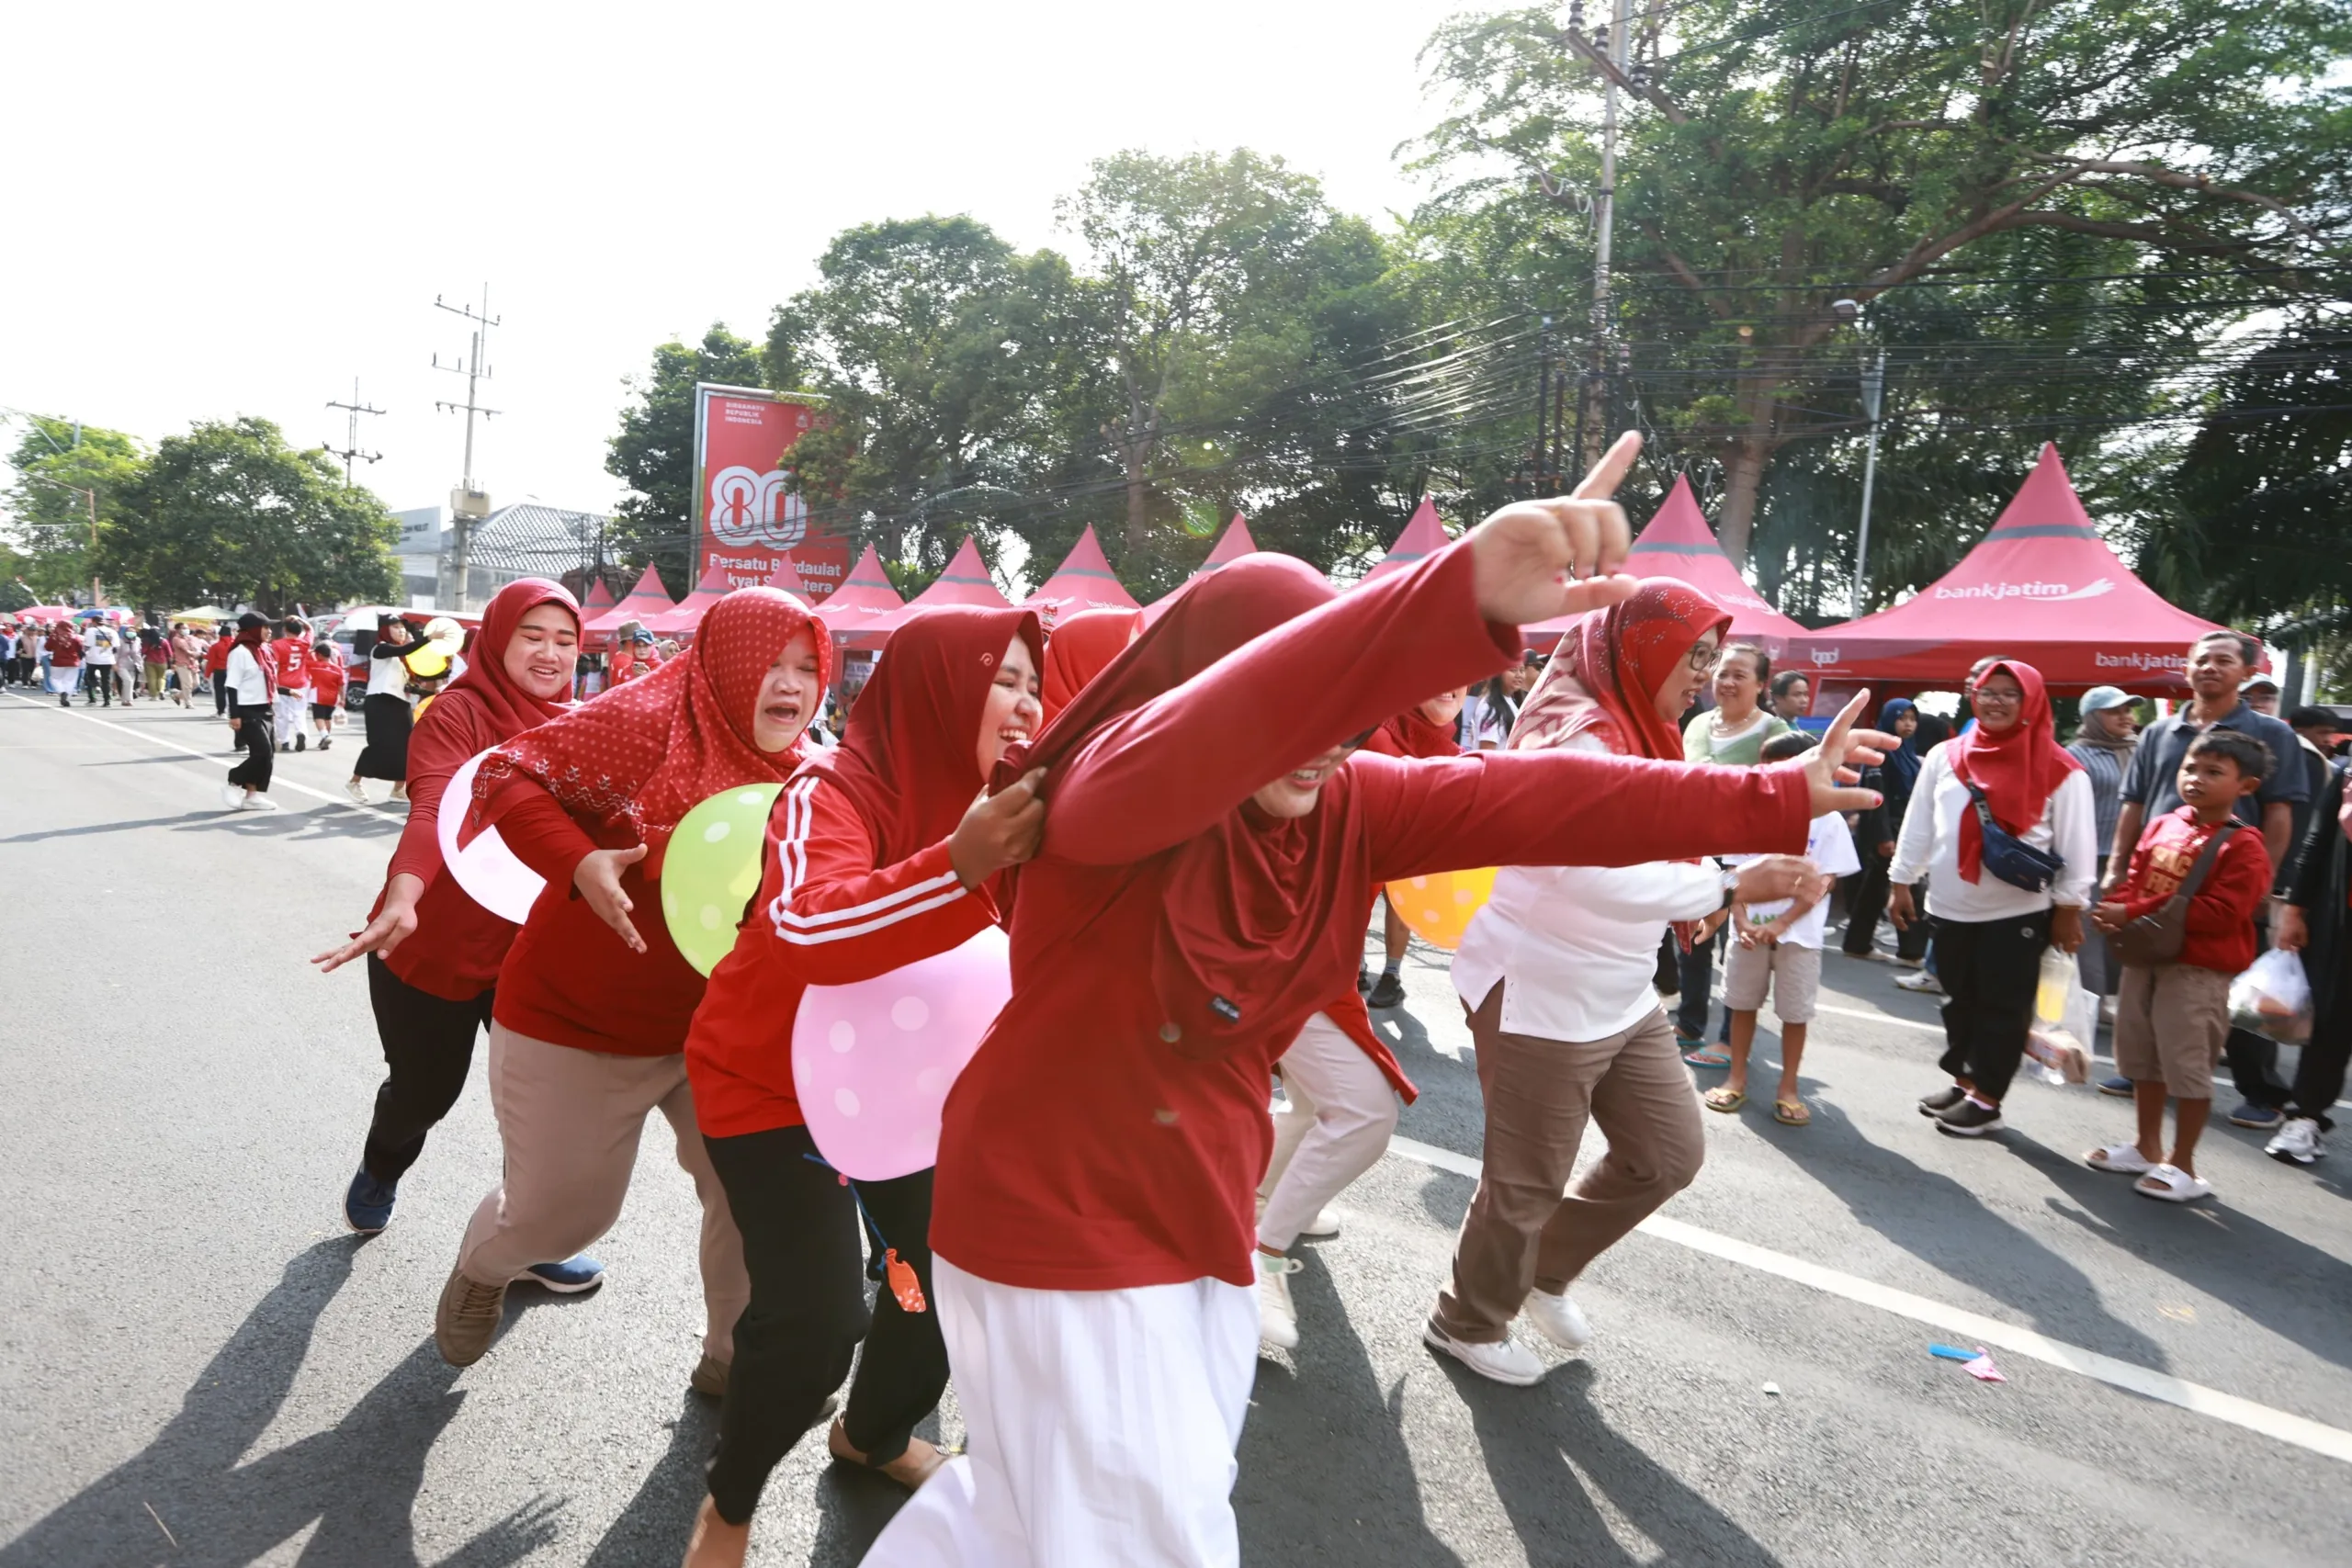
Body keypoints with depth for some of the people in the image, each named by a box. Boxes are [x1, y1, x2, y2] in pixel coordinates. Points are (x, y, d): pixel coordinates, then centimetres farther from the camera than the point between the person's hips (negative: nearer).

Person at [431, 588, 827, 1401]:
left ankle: (734, 1357, 27)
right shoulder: (646, 721, -21)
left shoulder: (792, 770, -2)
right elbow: (507, 777, -21)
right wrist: (579, 863, -36)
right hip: (578, 1021, -4)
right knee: (563, 1211, 13)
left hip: (715, 1023, 5)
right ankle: (482, 1268, 51)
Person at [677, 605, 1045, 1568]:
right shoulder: (833, 789, -27)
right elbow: (803, 931, -46)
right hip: (770, 1080, -6)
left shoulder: (986, 798, -5)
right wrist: (956, 864, -60)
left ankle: (877, 1435, 39)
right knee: (815, 1317, -13)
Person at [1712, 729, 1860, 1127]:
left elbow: (1818, 886, -9)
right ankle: (1736, 1078, 25)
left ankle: (1788, 1088, 19)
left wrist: (1780, 925, -17)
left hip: (1799, 933, -2)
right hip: (1750, 928, 2)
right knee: (1742, 1002, 12)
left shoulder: (1828, 821, -6)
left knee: (1795, 1012, 7)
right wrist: (1742, 921, -13)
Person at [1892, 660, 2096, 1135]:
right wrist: (1901, 881, 9)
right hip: (1950, 909, 4)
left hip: (2018, 913, -4)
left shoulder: (2059, 771, -7)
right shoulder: (1944, 757, 4)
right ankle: (1963, 1081, 31)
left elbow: (2076, 844, -4)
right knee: (1959, 1000, 16)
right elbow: (1918, 825, 9)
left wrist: (2068, 908, -4)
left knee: (2003, 1007, 5)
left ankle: (1987, 1098, 16)